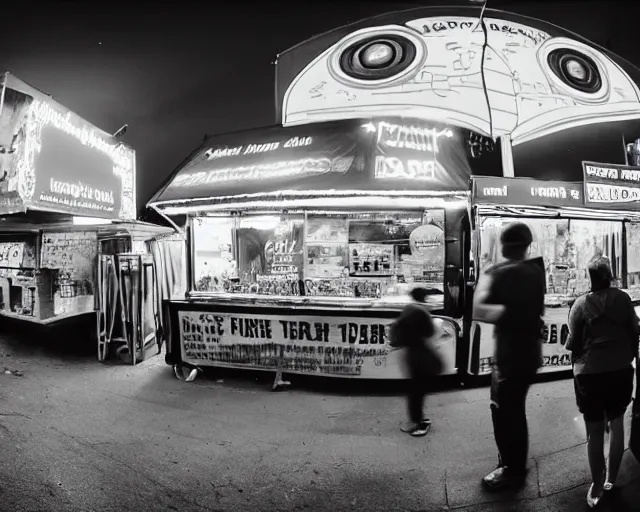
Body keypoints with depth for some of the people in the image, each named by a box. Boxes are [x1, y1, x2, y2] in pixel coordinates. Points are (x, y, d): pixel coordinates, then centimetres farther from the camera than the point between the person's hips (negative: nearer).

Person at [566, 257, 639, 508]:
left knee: (594, 431, 7)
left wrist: (578, 365, 12)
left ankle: (596, 488, 17)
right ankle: (611, 480, 30)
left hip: (590, 372, -3)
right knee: (616, 424, 19)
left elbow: (574, 343, -8)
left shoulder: (581, 304, -11)